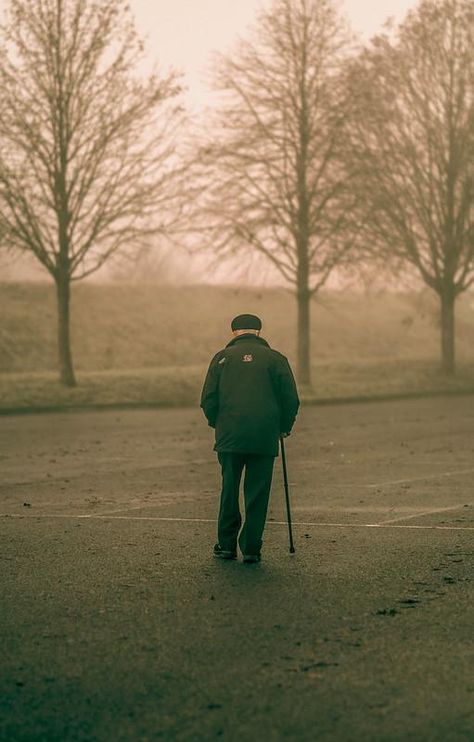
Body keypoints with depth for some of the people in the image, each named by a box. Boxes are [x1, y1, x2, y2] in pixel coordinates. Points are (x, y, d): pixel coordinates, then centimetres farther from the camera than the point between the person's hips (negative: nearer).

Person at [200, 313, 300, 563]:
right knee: (257, 495, 5)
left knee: (229, 491, 13)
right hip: (265, 439, -1)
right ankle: (251, 549, 5)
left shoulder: (222, 358, 7)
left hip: (229, 437, 1)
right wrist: (284, 427, 18)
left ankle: (226, 545, 16)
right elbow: (291, 400, 3)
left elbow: (208, 400, 4)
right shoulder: (275, 359, 5)